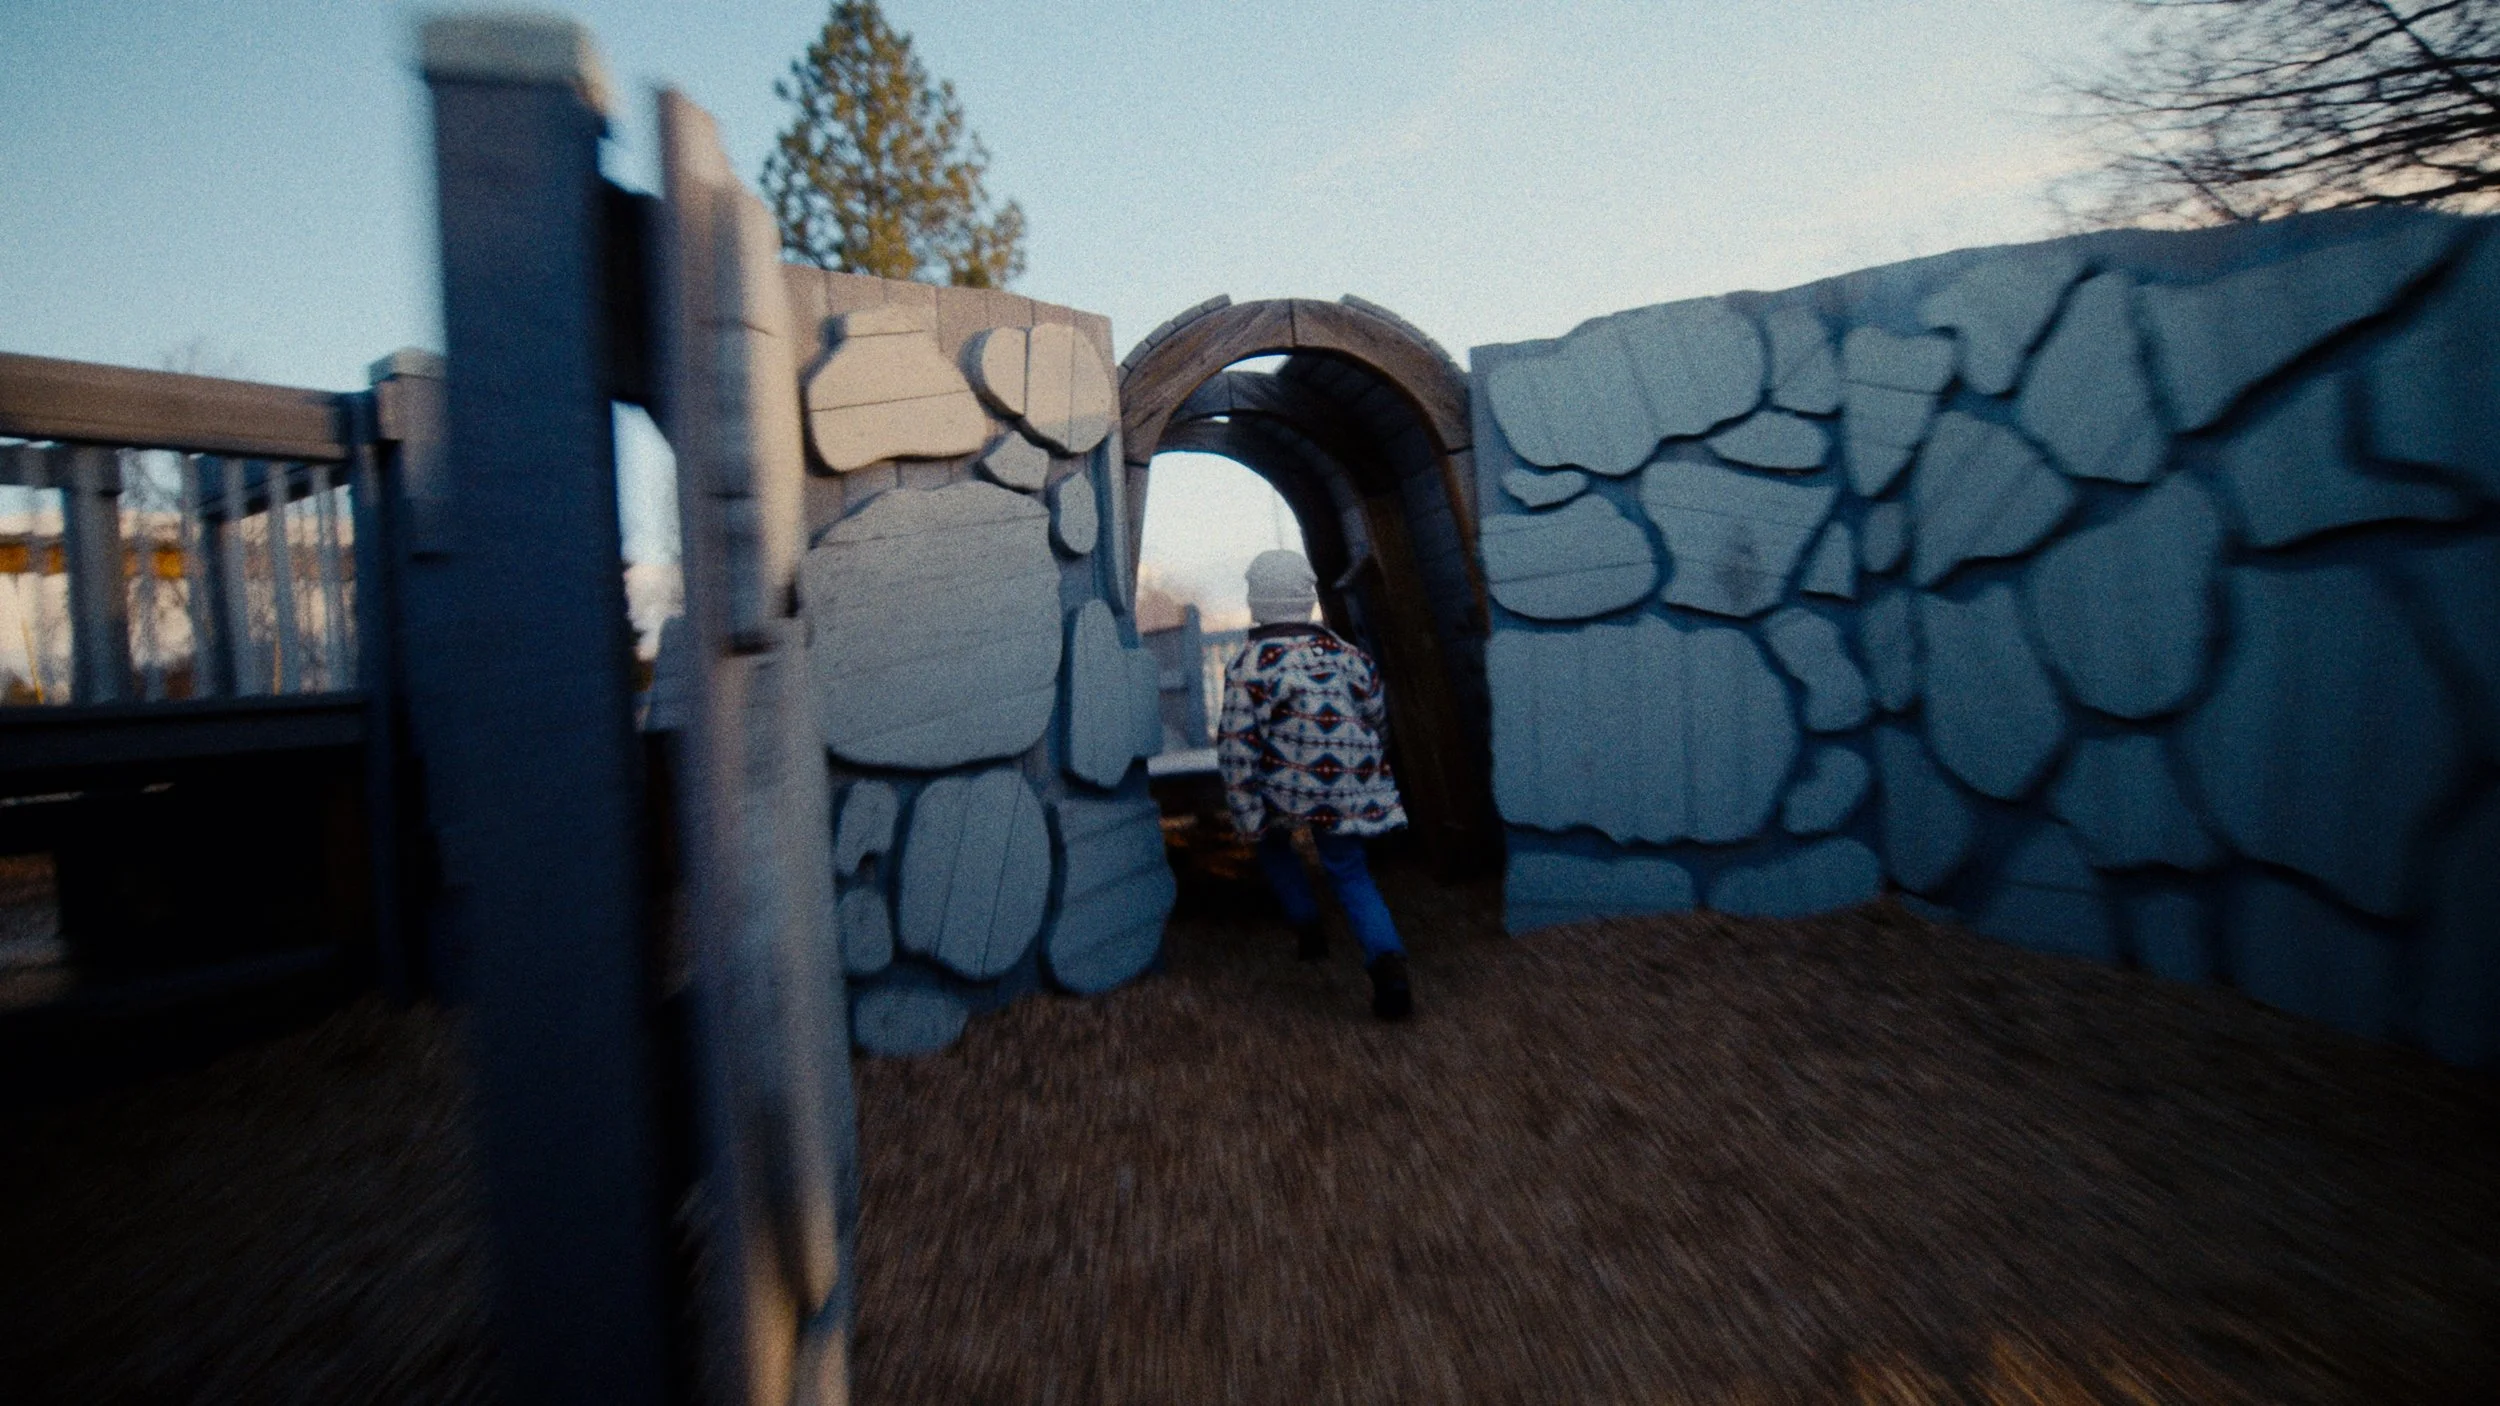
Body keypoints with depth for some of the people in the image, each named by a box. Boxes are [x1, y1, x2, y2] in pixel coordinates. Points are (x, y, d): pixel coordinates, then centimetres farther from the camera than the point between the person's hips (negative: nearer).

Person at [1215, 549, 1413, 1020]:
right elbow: (1376, 715, 14)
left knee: (1272, 839, 29)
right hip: (1349, 788, 3)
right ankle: (1387, 961, -11)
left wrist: (1248, 814, -9)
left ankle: (1308, 928, 22)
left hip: (1288, 788, -3)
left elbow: (1236, 747, -17)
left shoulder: (1249, 666, -13)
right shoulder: (1343, 652, 2)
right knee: (1350, 873, 13)